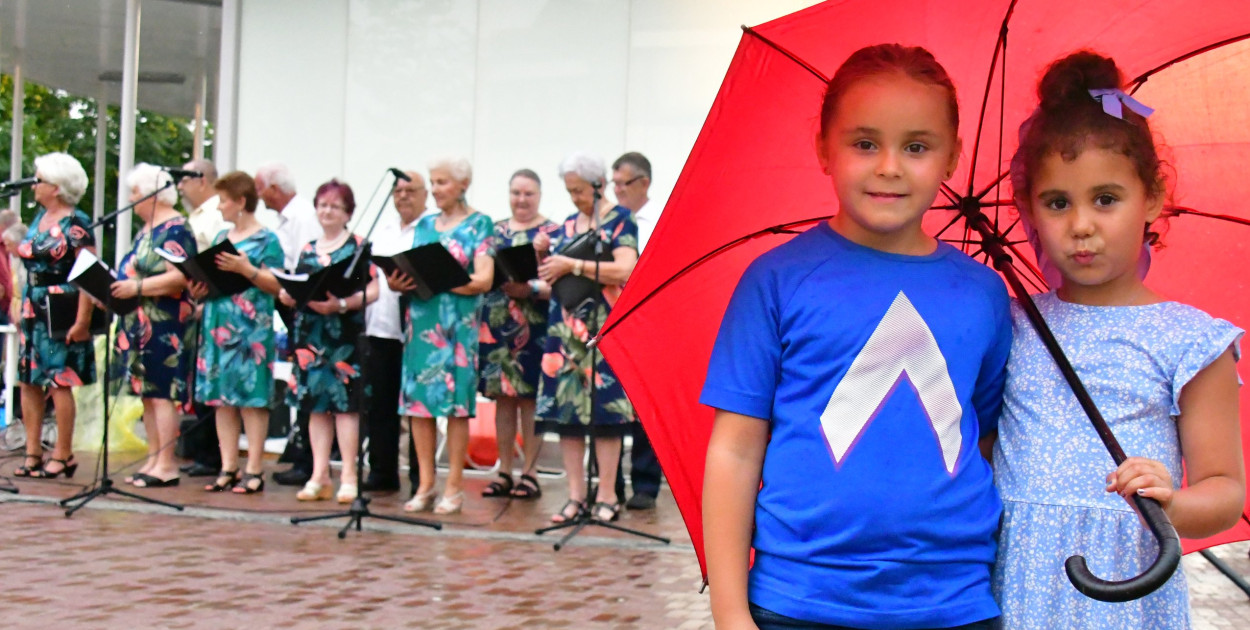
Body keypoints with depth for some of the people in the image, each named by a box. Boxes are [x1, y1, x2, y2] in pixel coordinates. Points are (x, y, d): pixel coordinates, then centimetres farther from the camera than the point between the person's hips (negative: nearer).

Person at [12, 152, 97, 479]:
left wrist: (83, 320, -21)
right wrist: (21, 306, 14)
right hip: (33, 310, 8)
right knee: (28, 380, 7)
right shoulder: (40, 216, 13)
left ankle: (63, 455, 3)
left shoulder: (76, 223, -10)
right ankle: (32, 453, 13)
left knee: (59, 382, -5)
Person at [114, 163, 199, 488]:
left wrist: (137, 287, -23)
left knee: (161, 393, -8)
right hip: (141, 324, 10)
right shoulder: (146, 229, 19)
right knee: (147, 392, 10)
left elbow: (179, 277, -21)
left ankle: (166, 465, -5)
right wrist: (116, 287, 7)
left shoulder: (175, 228, -10)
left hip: (164, 325, -10)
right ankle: (154, 459, 15)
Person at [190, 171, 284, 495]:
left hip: (251, 329, -7)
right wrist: (197, 289, 2)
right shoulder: (220, 237, 18)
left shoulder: (266, 240, -2)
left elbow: (277, 285, -9)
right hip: (217, 325, 7)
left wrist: (246, 269, -20)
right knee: (221, 397, 6)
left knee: (251, 396, -4)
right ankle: (228, 468, 13)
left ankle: (254, 470, 1)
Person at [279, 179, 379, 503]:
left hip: (344, 334, -5)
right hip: (309, 332, 5)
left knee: (344, 401, -6)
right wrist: (287, 295, -4)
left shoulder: (358, 246, 1)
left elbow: (372, 291, -7)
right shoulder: (307, 250, 16)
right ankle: (319, 475, 11)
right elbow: (292, 290, 19)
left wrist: (341, 304, -20)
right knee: (315, 402, 5)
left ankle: (348, 477, -1)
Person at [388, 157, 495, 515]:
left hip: (458, 324, -5)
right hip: (421, 321, 5)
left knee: (456, 401, -4)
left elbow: (483, 280, -10)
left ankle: (454, 487, 3)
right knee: (418, 399, 2)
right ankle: (425, 484, 10)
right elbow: (412, 270, 17)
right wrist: (399, 281, -6)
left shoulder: (479, 224, 1)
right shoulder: (424, 225, 16)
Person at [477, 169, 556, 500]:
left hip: (534, 327, -4)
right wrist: (500, 283, -5)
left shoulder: (552, 232, 2)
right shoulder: (495, 230, 16)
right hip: (497, 323, 4)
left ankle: (530, 473, 5)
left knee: (529, 397, -4)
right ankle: (504, 473, 14)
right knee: (502, 396, 7)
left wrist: (531, 289, -20)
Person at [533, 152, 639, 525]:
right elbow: (552, 278, 20)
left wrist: (573, 265, -17)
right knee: (565, 406, 1)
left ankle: (607, 495, -1)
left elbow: (624, 270, -15)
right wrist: (543, 255, 1)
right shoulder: (567, 225, 17)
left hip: (604, 326, -6)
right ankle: (576, 494, 6)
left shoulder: (619, 220, 0)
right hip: (565, 326, 6)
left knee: (603, 408, -6)